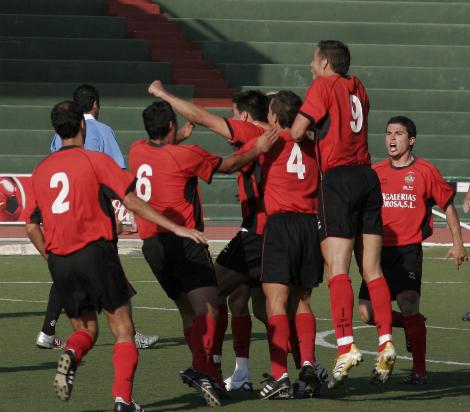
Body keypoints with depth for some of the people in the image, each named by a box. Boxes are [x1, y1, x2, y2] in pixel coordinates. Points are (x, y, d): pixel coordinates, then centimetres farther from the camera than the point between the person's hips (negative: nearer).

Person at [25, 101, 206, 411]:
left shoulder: (41, 170, 12)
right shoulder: (96, 161, -2)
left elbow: (32, 226, 12)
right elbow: (132, 201, -8)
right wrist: (176, 228, -6)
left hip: (59, 261, 4)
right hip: (95, 252, -4)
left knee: (85, 329, 18)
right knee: (123, 330, 3)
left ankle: (70, 356, -16)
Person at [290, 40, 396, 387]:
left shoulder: (323, 86, -3)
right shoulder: (357, 88, 17)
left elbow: (297, 132, -7)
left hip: (339, 178, -7)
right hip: (367, 176, 7)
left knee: (338, 269, -11)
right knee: (372, 269, 6)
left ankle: (346, 345, -22)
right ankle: (386, 344, -1)